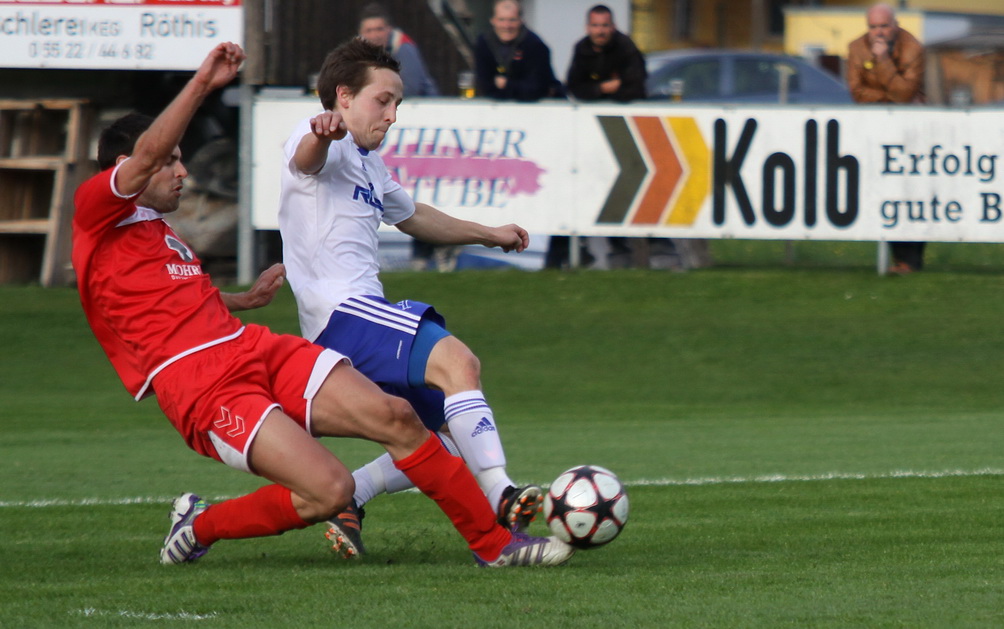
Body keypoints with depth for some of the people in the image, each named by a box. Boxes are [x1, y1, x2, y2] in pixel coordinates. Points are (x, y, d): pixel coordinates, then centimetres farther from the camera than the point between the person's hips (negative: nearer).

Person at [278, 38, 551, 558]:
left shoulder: (369, 164, 29)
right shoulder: (329, 145, -3)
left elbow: (412, 216, 48)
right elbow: (306, 159, -29)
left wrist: (490, 236, 55)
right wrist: (321, 133, -54)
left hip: (364, 313, 11)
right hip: (342, 311, -11)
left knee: (453, 437, 7)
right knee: (457, 361, -29)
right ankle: (500, 498, -40)